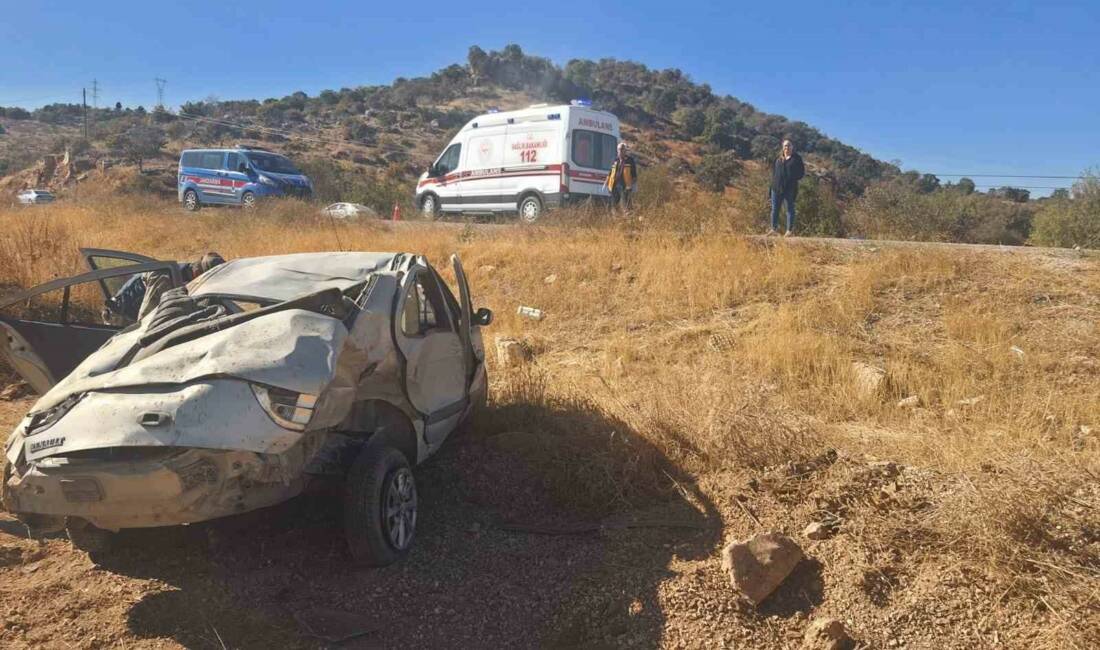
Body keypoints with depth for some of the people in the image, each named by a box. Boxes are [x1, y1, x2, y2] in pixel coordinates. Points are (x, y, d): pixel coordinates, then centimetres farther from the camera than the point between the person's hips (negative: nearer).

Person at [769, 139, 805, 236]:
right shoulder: (778, 158, 11)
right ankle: (774, 228, 18)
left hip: (790, 188, -4)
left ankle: (789, 230, 10)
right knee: (774, 209, 7)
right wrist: (774, 180, 3)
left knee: (790, 209, 4)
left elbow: (801, 172, 0)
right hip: (776, 187, 4)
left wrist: (793, 179, -14)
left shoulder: (796, 158, 0)